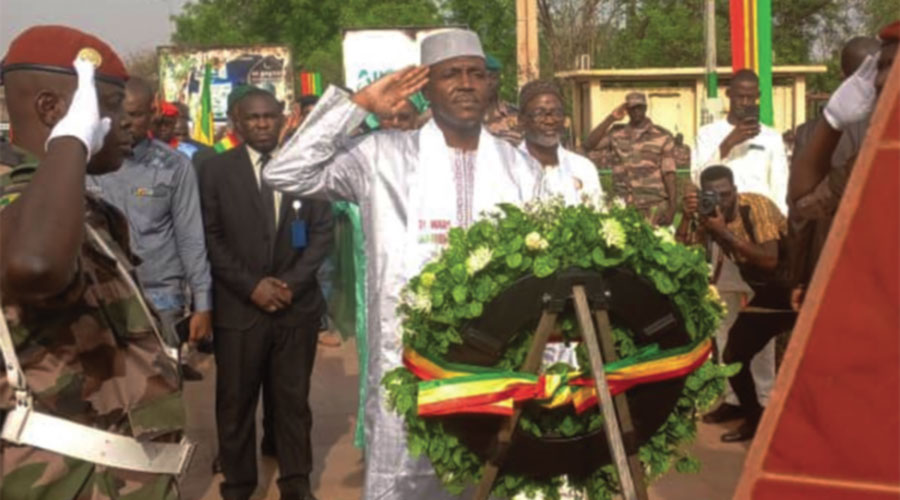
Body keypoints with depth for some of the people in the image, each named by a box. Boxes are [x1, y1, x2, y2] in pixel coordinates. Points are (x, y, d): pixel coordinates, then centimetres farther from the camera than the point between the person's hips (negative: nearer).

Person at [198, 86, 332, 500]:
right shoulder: (215, 170, 2)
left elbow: (322, 232, 3)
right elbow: (210, 238, -3)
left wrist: (292, 283, -9)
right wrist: (251, 286, -12)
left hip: (297, 305, 1)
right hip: (238, 307, -1)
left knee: (293, 399, 10)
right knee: (235, 402, 7)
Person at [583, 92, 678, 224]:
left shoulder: (662, 136, 2)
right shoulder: (616, 133, 10)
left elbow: (669, 173, -1)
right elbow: (589, 145, -1)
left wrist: (672, 207, -9)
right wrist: (611, 119, -3)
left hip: (654, 208, -2)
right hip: (623, 208, 2)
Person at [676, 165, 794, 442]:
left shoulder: (757, 206, -22)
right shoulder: (706, 216, -5)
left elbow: (769, 261, -31)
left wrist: (725, 232, -33)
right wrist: (687, 217, -23)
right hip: (766, 292, 6)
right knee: (733, 355, 7)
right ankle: (753, 415, 29)